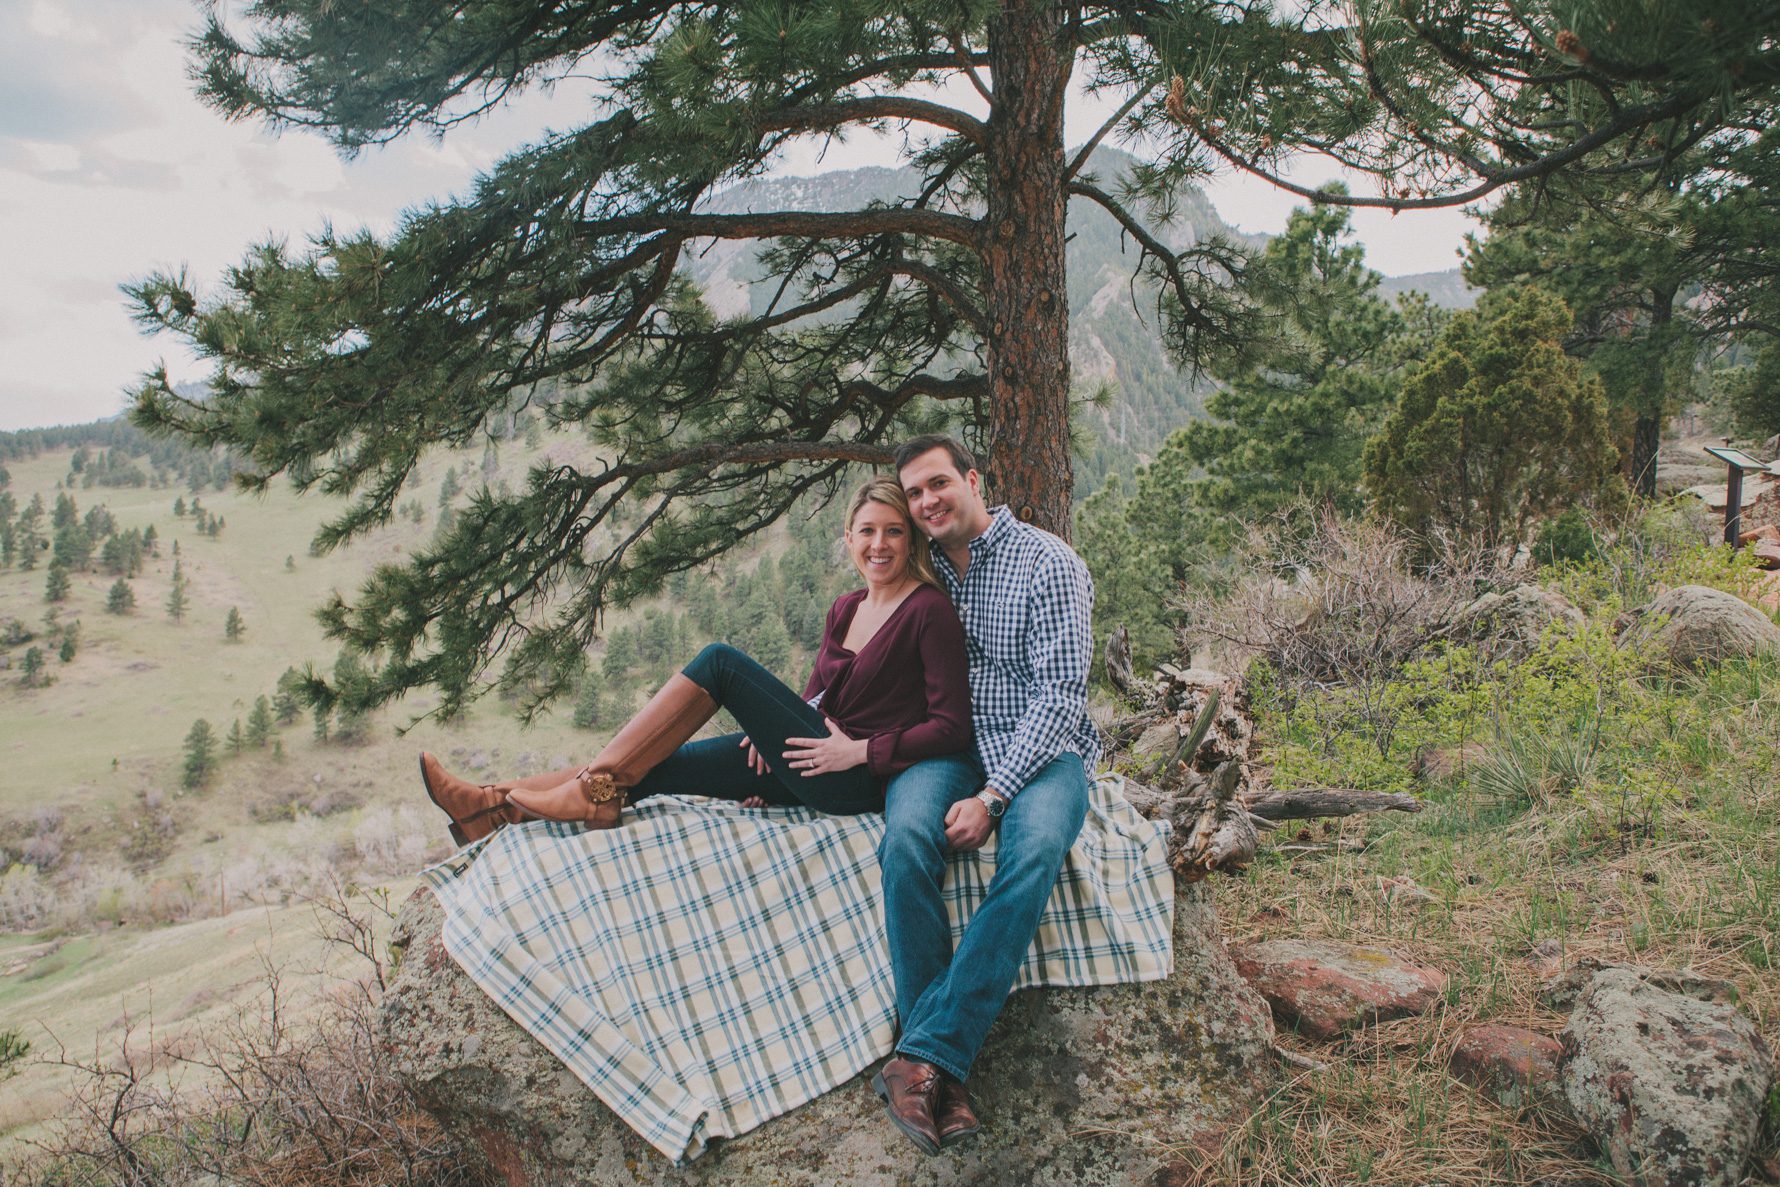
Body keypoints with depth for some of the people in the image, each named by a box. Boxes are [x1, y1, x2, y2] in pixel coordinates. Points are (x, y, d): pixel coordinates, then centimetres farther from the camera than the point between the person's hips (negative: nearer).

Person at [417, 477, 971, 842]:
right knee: (655, 766, -7)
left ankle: (595, 787, -14)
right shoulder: (845, 609, 14)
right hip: (810, 765, 7)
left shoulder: (929, 611, -8)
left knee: (721, 661, -17)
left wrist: (860, 751, -16)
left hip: (858, 783, -7)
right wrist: (773, 725, -2)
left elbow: (952, 727, -13)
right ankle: (498, 805, -6)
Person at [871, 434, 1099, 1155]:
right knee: (906, 838, -31)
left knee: (1036, 847, -37)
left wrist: (993, 796, -22)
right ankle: (944, 1076, -29)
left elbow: (1060, 694, -12)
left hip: (1038, 748, -3)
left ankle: (925, 1054, -34)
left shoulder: (1047, 563, -5)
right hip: (948, 745, 3)